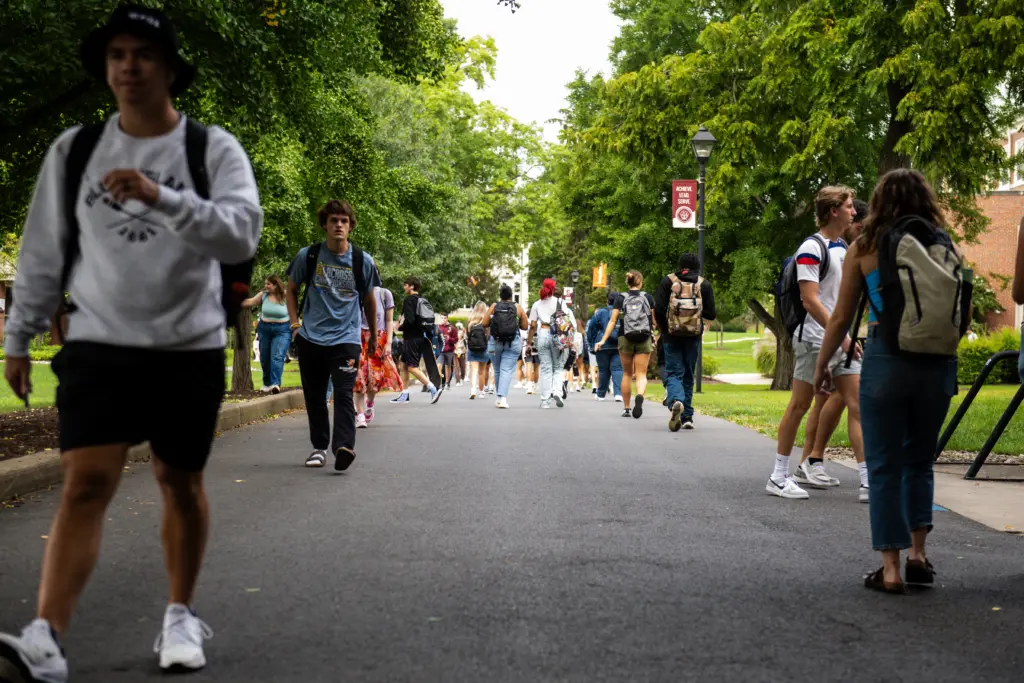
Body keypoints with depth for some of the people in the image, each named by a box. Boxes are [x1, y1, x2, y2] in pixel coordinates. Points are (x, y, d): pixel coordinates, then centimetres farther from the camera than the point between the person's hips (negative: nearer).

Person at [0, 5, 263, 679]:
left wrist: (161, 197, -30)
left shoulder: (213, 148, -3)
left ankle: (182, 616, 27)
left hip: (190, 349, 0)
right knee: (86, 483, -11)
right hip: (99, 345, 1)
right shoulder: (74, 149, 5)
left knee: (181, 485, 9)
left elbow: (242, 233, -18)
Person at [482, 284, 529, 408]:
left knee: (498, 370, 16)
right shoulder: (518, 307, -1)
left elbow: (484, 323, -2)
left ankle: (500, 396, 23)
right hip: (513, 343, -1)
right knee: (507, 370, -5)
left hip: (496, 342, 1)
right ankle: (503, 397, -17)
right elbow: (525, 326, 1)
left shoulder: (494, 307, 0)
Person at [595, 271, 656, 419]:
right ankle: (640, 396, -32)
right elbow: (654, 321, 4)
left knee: (627, 374, 14)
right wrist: (656, 338, 19)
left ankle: (626, 408, 17)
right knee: (641, 374, -1)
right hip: (644, 339, -1)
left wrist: (603, 340, -4)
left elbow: (613, 321, -5)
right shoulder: (648, 297, 2)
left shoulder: (620, 298, 1)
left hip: (625, 339, 1)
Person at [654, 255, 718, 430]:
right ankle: (687, 416, 14)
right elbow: (711, 314, 0)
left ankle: (676, 402, -29)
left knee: (673, 373, 1)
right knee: (688, 375, 13)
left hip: (671, 335, -1)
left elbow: (658, 309, -6)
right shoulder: (704, 284, 4)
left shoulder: (668, 281, 2)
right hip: (694, 336, 1)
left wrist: (663, 329, 9)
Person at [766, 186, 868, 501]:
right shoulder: (811, 248, -12)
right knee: (799, 405, -1)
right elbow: (810, 300, -18)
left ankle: (867, 482, 0)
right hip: (814, 339, -8)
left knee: (857, 405, 0)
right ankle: (779, 477, 9)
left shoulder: (843, 247, 14)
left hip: (842, 339, 8)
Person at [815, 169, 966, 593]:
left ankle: (890, 569, 5)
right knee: (919, 460, 21)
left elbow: (841, 318, 2)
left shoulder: (865, 248, 0)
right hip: (939, 367, 3)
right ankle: (917, 553, 17)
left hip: (886, 363, -3)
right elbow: (965, 317, 9)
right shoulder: (948, 247, 5)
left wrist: (821, 365, 15)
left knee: (885, 467, 5)